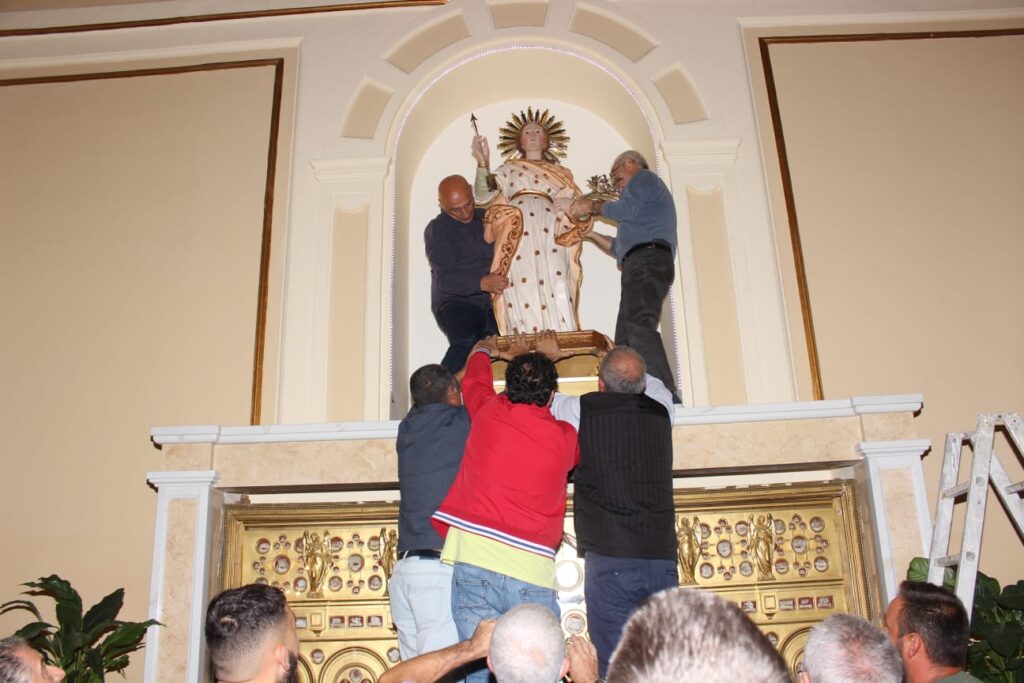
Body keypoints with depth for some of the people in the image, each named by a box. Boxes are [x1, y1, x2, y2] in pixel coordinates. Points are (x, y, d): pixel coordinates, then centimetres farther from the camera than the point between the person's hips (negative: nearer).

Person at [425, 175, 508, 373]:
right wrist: (482, 283, -29)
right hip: (456, 303, -5)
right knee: (466, 344, -34)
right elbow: (445, 279, -12)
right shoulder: (436, 230, 2)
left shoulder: (487, 218, 18)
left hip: (493, 304, 5)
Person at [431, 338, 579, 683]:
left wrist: (484, 350, 52)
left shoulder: (488, 412, 5)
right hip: (532, 570, 0)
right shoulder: (565, 438, 6)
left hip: (474, 561, 0)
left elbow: (475, 379, 27)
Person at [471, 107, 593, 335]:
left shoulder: (561, 172, 28)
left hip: (551, 238, 1)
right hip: (516, 238, -1)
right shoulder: (508, 168, 24)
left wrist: (571, 203, -4)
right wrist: (483, 162, -4)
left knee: (557, 299, -16)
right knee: (524, 297, -16)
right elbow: (483, 195, 9)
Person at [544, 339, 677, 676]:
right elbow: (654, 384, 32)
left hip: (611, 562, -4)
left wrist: (547, 355, 36)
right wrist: (632, 366, 48)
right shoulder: (661, 410, 7)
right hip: (663, 559, 4)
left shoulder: (582, 411, -2)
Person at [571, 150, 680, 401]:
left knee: (639, 326, -27)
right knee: (625, 341, 1)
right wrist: (589, 233, 36)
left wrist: (593, 206, 6)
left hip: (647, 259, -10)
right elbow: (620, 247, 37)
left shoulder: (643, 177, 12)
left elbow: (627, 209, -9)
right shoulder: (641, 194, 39)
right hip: (641, 265, 10)